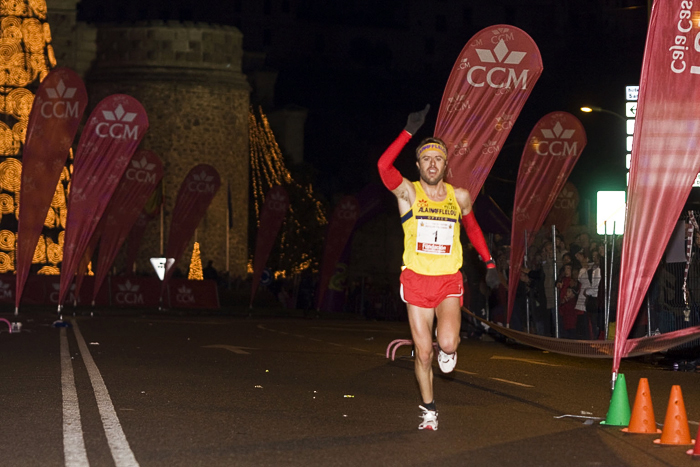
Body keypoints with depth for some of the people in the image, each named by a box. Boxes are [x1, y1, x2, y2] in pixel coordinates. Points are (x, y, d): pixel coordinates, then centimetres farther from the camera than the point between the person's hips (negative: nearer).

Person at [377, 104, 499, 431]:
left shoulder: (459, 196, 5)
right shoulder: (408, 193, -4)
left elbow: (472, 228, 23)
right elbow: (384, 166, -23)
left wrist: (490, 263, 17)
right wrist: (409, 131, -29)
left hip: (449, 281, 1)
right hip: (416, 280, -1)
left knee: (447, 343, -21)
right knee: (423, 353, 3)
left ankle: (448, 350, 17)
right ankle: (428, 411, 21)